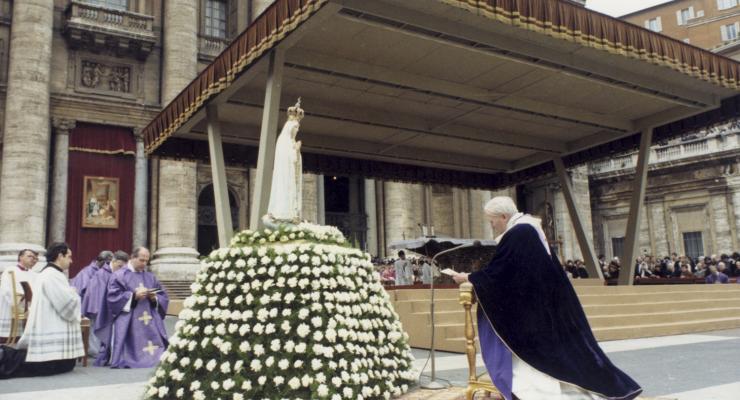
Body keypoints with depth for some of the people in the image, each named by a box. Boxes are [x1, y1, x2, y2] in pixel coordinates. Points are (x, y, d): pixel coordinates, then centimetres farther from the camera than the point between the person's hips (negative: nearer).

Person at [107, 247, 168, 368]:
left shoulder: (150, 277, 17)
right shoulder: (119, 275, 2)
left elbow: (163, 297, 15)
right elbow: (113, 297, -8)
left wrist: (154, 298, -9)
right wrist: (133, 295, -18)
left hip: (150, 321, 4)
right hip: (128, 323, -4)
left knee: (154, 341, -9)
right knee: (130, 348, -16)